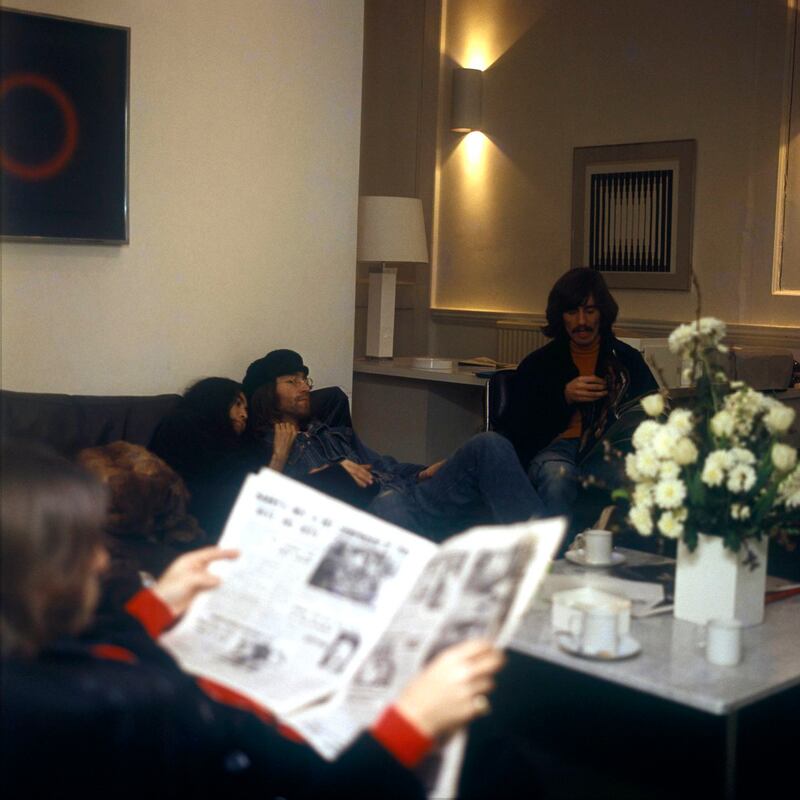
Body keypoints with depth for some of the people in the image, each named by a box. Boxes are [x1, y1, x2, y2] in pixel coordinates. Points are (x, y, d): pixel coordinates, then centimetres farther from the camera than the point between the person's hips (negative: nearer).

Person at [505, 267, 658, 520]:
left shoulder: (628, 360, 20)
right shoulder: (537, 364, 17)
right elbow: (517, 431, 9)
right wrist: (564, 397, -4)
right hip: (557, 450, 0)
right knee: (558, 476, -40)